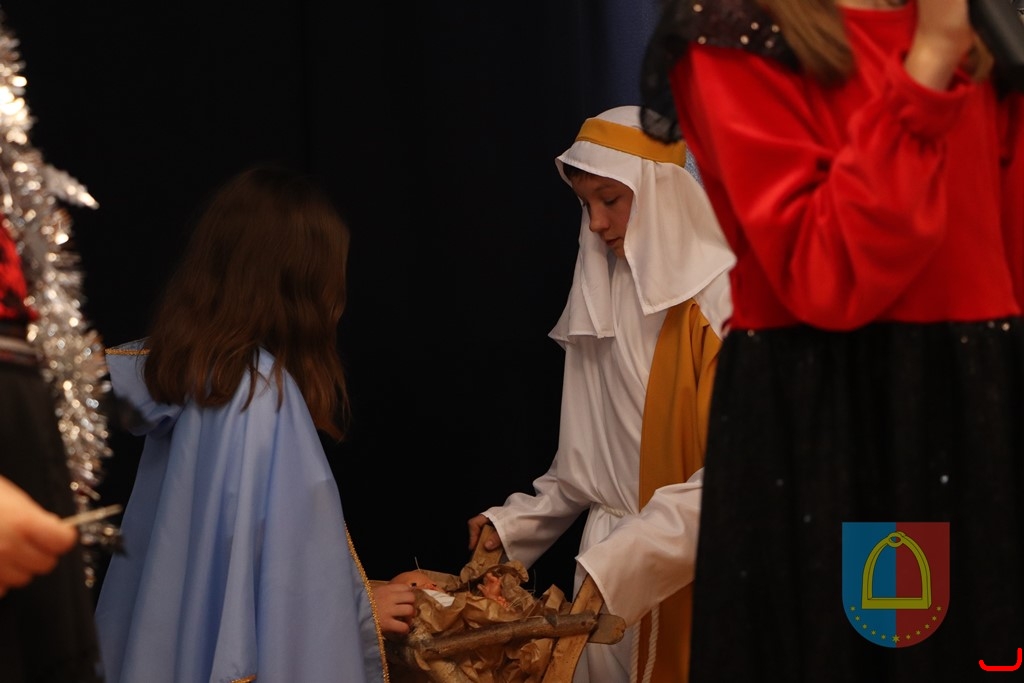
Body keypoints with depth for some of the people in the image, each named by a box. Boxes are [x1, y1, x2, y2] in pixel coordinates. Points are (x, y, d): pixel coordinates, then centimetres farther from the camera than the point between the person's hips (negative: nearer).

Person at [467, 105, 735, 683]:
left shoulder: (724, 298, -13)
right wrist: (514, 524, 5)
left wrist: (621, 563, -24)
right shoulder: (601, 300, 10)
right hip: (609, 574, 6)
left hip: (689, 570, -5)